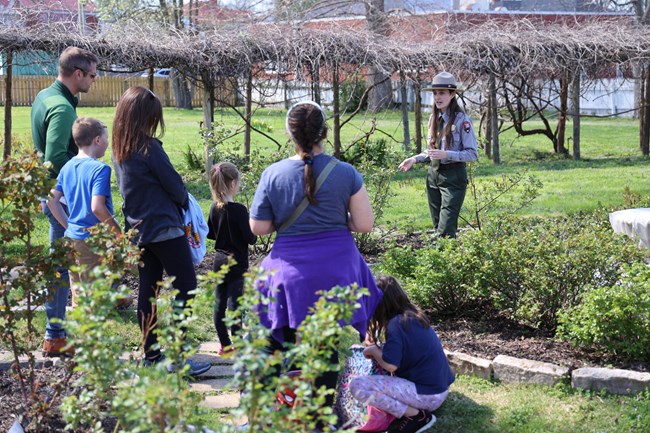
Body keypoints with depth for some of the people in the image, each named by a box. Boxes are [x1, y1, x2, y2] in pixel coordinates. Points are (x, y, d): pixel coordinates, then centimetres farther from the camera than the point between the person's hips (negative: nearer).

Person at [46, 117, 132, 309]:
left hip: (72, 237, 8)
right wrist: (119, 233, -14)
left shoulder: (67, 167, 7)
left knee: (79, 297, 16)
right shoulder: (100, 169, -16)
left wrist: (69, 226, 15)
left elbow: (51, 200, 9)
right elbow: (97, 207, -25)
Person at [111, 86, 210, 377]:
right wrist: (184, 202, 12)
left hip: (138, 230, 8)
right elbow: (174, 185, -10)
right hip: (164, 228, -8)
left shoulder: (119, 150, 6)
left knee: (148, 291, 11)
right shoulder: (149, 148, -18)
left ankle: (152, 356, 16)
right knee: (185, 287, -2)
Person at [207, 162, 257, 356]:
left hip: (219, 263, 6)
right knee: (235, 303, -3)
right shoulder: (239, 209, -18)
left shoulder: (214, 208, 1)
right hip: (236, 265, -6)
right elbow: (249, 238, -16)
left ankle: (225, 345, 17)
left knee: (219, 303, 9)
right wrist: (254, 236, 5)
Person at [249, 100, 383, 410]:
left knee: (289, 344, 13)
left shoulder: (273, 174, -6)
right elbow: (365, 225, -5)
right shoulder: (345, 173, -7)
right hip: (336, 270, 0)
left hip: (291, 271, 0)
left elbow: (258, 228, -2)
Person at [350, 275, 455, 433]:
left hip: (427, 394, -9)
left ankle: (416, 417, -9)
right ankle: (416, 407, 11)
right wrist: (378, 348, 14)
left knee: (357, 385, -17)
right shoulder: (414, 316, 9)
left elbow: (390, 365, -19)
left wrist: (373, 350, -1)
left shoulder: (396, 324, -17)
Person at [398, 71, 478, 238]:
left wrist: (446, 154, -23)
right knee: (438, 226, 11)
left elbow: (472, 154, -13)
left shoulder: (461, 119, -11)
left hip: (453, 176, -7)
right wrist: (414, 159, 3)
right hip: (433, 175, 7)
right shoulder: (434, 118, 11)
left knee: (446, 230, -13)